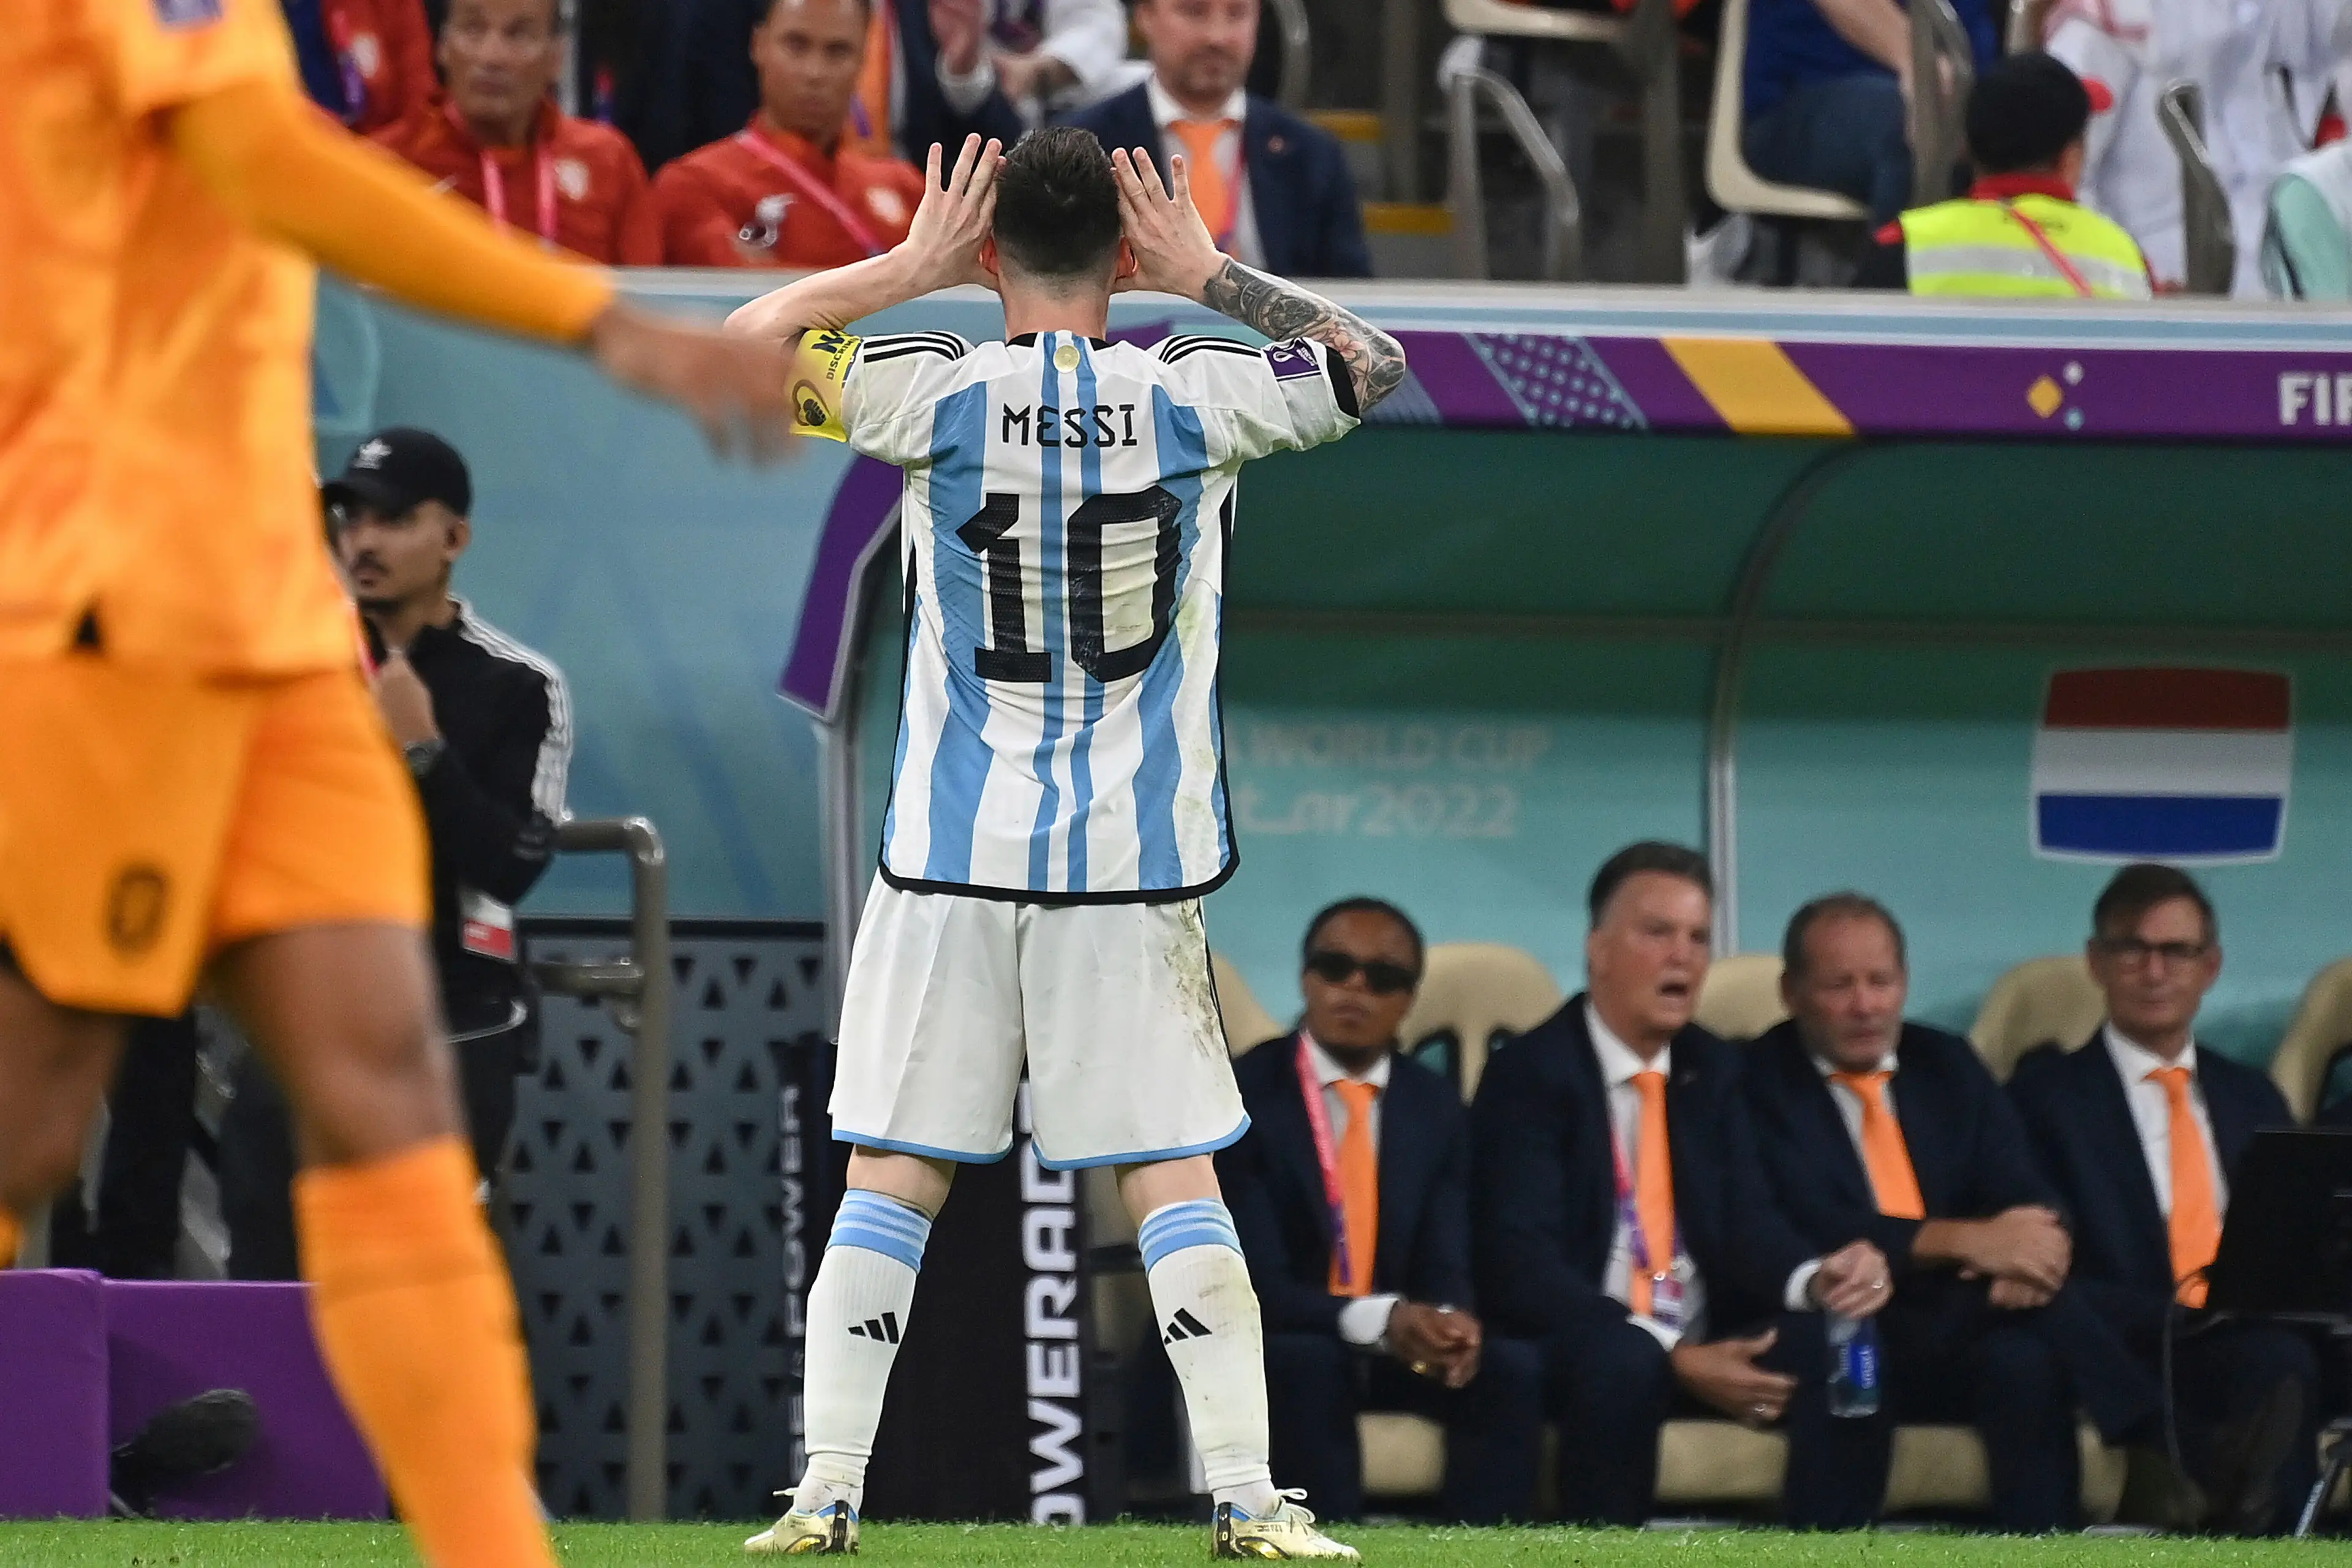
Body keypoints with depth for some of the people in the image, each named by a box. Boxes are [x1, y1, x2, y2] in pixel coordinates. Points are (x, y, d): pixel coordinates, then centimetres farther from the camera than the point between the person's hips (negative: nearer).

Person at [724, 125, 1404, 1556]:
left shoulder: (947, 397, -7)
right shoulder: (1194, 400, -4)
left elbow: (743, 347, 5)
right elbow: (1372, 361, 14)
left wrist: (908, 267, 8)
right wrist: (1210, 275, 14)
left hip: (956, 852, 0)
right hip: (1135, 866, 0)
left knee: (893, 1177, 5)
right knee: (1177, 1183, 4)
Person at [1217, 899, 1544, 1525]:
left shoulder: (1436, 1109, 5)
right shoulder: (1237, 1097, -11)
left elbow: (1444, 1269, -1)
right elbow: (1256, 1280, -19)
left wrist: (1449, 1321, -28)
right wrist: (1381, 1322, -35)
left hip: (1397, 1350, 4)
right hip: (1268, 1351, -4)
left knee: (1512, 1369, -23)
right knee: (1308, 1367, -38)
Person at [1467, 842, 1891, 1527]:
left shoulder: (1712, 1068, 12)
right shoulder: (1529, 1073, -9)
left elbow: (1747, 1222, 2)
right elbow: (1522, 1265, -19)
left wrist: (1819, 1279, -23)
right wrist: (1672, 1358, -27)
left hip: (1703, 1344, 6)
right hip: (1577, 1351, -6)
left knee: (1838, 1350, -22)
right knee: (1624, 1365, -39)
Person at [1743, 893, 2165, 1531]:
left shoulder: (1947, 1066, 16)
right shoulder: (1757, 1083, -1)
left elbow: (2026, 1198, 5)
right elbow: (1806, 1229, -17)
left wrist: (2026, 1251, -21)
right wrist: (1966, 1241, -27)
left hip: (1956, 1336, 4)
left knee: (2027, 1359, -30)